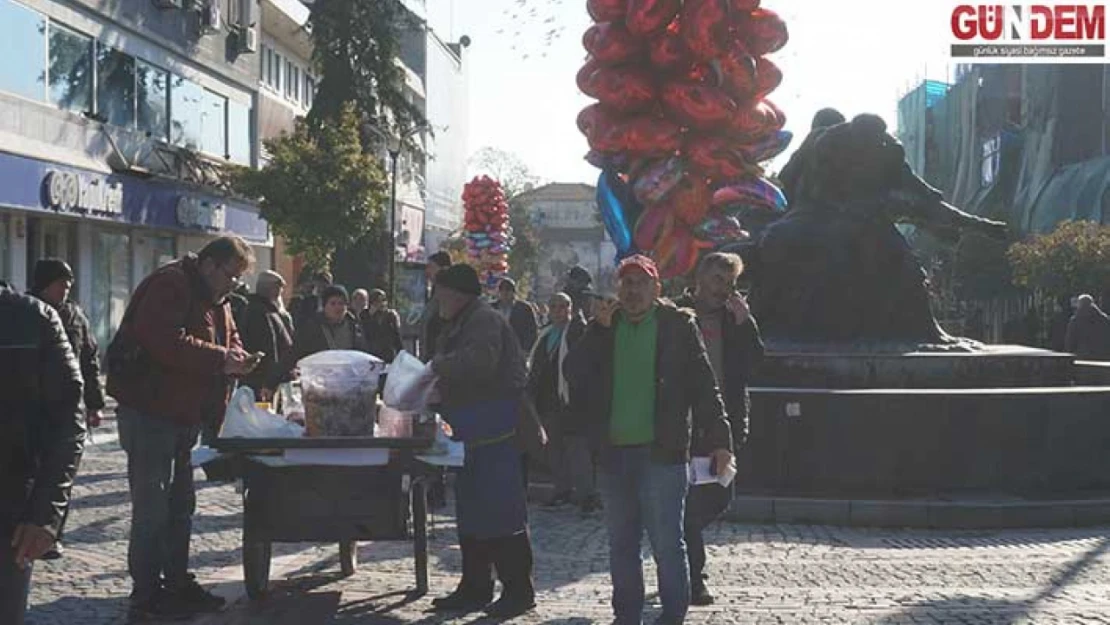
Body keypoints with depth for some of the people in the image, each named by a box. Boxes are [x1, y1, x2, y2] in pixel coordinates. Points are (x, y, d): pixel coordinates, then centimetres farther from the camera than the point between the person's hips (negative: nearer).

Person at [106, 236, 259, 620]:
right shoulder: (169, 287, -17)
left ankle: (177, 585, 24)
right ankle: (147, 596, 0)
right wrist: (220, 358, -24)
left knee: (180, 505, 15)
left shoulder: (216, 300, 14)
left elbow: (228, 341, 20)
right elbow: (167, 343, -30)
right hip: (149, 413, -10)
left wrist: (237, 359, -4)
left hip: (185, 415, 10)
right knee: (152, 507, -6)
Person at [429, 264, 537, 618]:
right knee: (470, 512, 14)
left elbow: (478, 363, -30)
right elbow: (454, 377, 22)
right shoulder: (457, 326, 20)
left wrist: (439, 364, -18)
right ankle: (475, 587, 23)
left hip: (494, 430, -10)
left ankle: (518, 590, 0)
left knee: (501, 511, -6)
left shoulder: (484, 320, -12)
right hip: (472, 433, 10)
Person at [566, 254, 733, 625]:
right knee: (621, 543, 13)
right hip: (613, 452, 5)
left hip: (661, 453, -4)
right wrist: (598, 330, -9)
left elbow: (703, 386, -3)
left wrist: (719, 440, -10)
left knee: (666, 542, -4)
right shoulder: (604, 326, 11)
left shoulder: (678, 325, 1)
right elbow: (573, 373, 0)